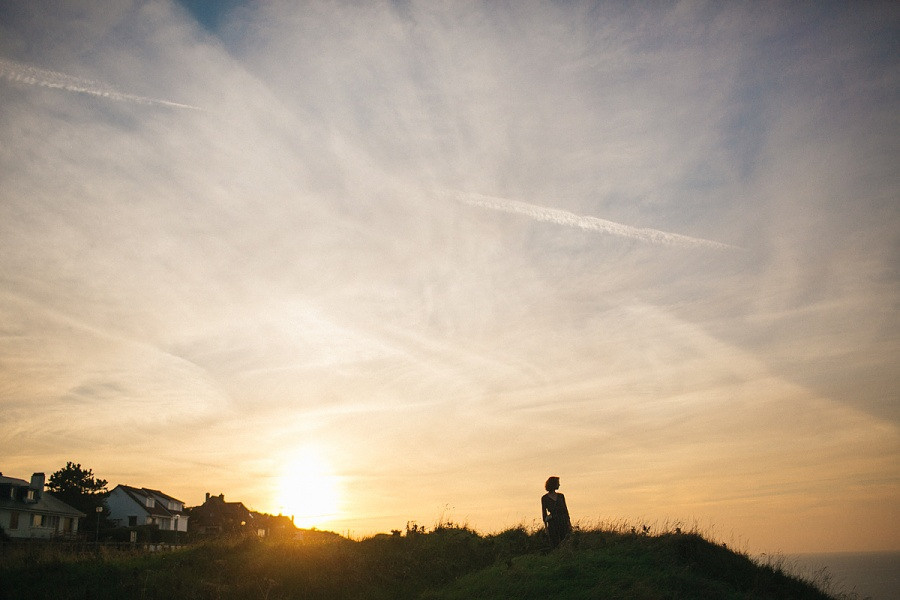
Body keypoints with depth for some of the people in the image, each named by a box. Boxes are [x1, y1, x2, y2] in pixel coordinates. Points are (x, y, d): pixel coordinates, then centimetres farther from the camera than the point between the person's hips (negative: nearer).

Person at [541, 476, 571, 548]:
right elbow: (544, 513, 1)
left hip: (563, 521, 3)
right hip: (552, 523, -3)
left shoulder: (561, 496, 11)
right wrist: (546, 527, -4)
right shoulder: (544, 498, 0)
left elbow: (565, 509, 14)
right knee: (555, 544, -4)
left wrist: (569, 523, 7)